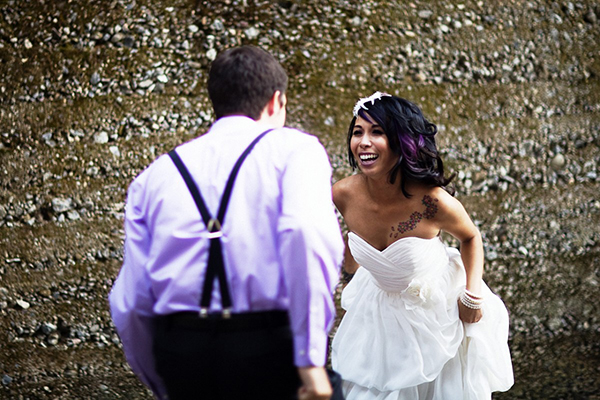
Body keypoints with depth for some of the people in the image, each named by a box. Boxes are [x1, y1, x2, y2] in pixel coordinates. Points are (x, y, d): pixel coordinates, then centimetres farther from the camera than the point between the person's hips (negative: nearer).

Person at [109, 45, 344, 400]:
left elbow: (130, 304, 13)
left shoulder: (156, 174, 16)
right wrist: (311, 358, -16)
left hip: (180, 354, 4)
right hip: (267, 350, -4)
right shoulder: (295, 149, 6)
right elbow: (307, 230, -15)